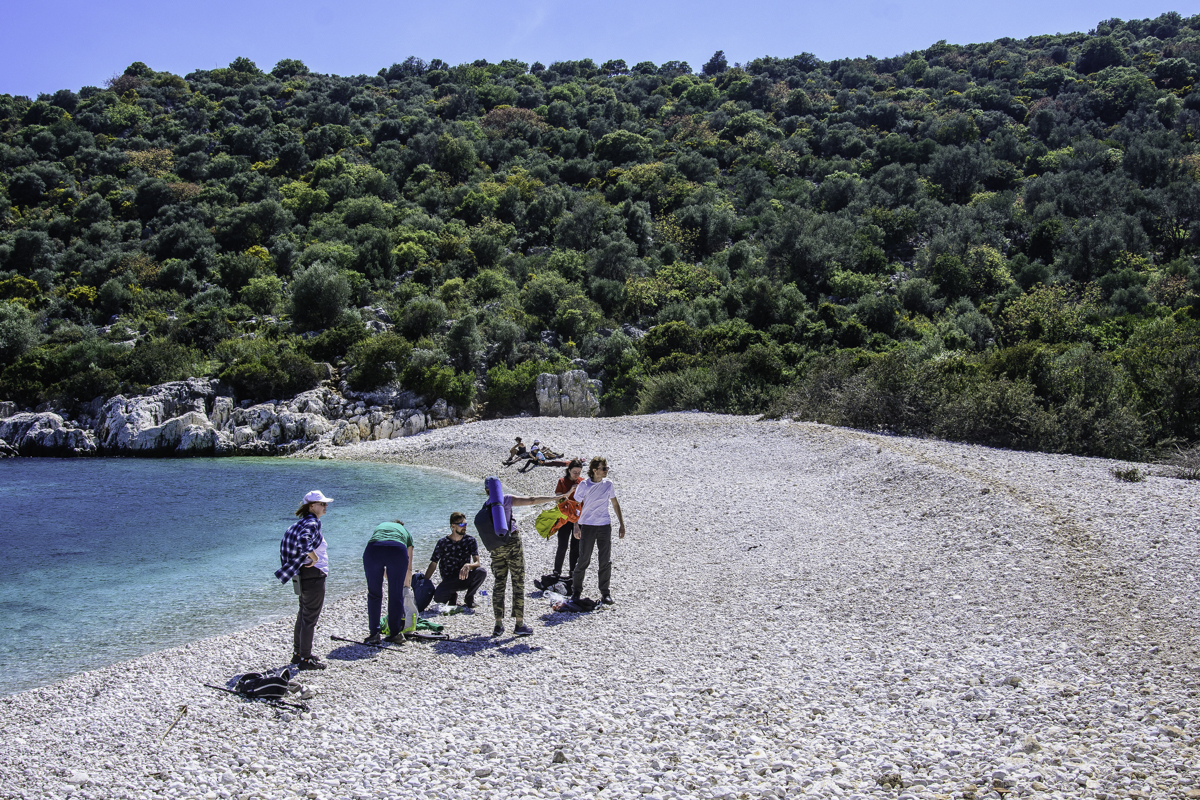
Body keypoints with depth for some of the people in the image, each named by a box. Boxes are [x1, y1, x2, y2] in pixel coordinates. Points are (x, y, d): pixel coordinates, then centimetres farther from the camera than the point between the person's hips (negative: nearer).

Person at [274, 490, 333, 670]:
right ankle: (305, 659, 4)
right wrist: (314, 558, -22)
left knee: (303, 615, 19)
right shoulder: (312, 524, -17)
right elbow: (303, 542, -36)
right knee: (310, 618, -2)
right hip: (314, 575, -10)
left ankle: (298, 653, 30)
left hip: (303, 576, 10)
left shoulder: (303, 523, 13)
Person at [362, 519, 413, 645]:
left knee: (373, 594, 14)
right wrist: (407, 586, 53)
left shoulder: (380, 526, 42)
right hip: (397, 551, -1)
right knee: (396, 595, 13)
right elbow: (409, 567, 39)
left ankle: (374, 634, 15)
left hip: (372, 550, 1)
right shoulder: (405, 531, 38)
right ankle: (395, 634, 18)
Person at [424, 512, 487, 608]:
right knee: (438, 597, -33)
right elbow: (433, 564, -2)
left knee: (481, 572, -31)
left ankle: (469, 597, -2)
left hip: (465, 578, 1)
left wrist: (468, 566, -38)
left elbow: (477, 563, -14)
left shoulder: (470, 540, -4)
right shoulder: (443, 543, -5)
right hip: (449, 581, -1)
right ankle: (452, 596, 6)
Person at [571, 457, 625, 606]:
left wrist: (622, 525, 10)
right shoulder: (584, 486, -6)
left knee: (606, 561, 3)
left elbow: (615, 504, 12)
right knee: (584, 560, 1)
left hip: (605, 526, 3)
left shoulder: (608, 484, 3)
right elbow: (576, 506, -1)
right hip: (587, 526, -3)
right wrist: (576, 527, -8)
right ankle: (576, 590, 17)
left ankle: (605, 593, 14)